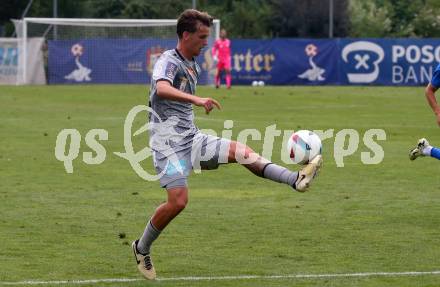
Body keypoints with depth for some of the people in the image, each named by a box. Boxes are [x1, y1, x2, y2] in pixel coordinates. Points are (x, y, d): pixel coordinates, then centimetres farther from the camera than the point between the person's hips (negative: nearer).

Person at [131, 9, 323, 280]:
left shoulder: (193, 65, 16)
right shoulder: (169, 61, -13)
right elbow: (162, 89, -37)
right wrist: (197, 100, -50)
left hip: (192, 139, 8)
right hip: (169, 143, -8)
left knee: (241, 151, -9)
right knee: (178, 201, -17)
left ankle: (295, 180, -20)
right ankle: (142, 249, 2)